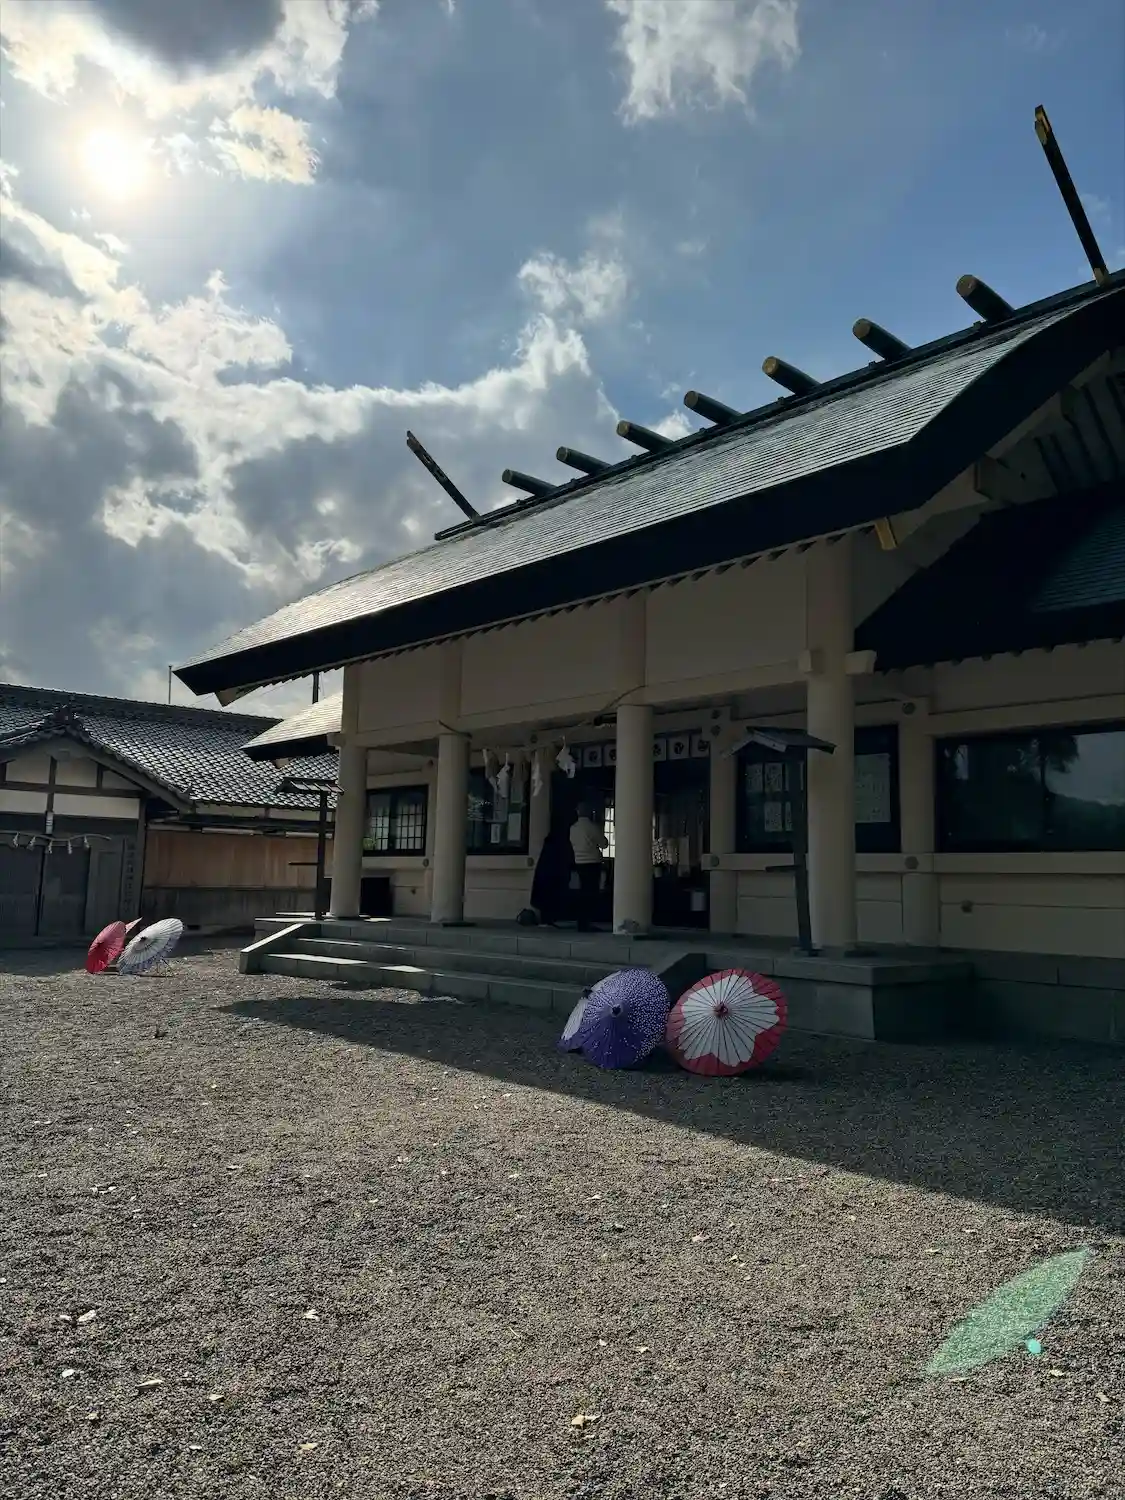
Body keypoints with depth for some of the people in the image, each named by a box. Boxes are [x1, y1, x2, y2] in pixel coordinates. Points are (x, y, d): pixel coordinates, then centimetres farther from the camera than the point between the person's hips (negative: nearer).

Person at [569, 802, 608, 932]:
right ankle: (586, 924, -6)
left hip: (579, 863, 7)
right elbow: (604, 844, -4)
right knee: (591, 893, -4)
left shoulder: (573, 828, 6)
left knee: (583, 892, 11)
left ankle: (582, 924, 12)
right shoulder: (591, 827, -12)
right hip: (592, 863, -7)